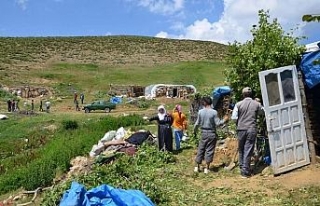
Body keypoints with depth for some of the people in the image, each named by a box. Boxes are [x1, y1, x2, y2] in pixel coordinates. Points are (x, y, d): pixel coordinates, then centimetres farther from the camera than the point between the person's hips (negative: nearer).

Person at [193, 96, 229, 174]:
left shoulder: (200, 112, -4)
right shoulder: (214, 112, -11)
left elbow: (197, 123, 2)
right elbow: (217, 123, -10)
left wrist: (194, 131, 18)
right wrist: (224, 120, 7)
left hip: (203, 133, 2)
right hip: (211, 133, -2)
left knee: (200, 149, 12)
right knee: (209, 150, 7)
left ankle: (197, 167, 18)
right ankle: (207, 168, 12)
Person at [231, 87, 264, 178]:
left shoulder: (238, 104, -4)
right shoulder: (257, 104, 0)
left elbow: (233, 117, -6)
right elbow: (262, 112, 18)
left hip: (241, 129, 0)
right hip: (252, 129, 0)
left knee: (241, 150, 15)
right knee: (248, 150, 2)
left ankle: (242, 168, 25)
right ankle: (245, 171, 4)